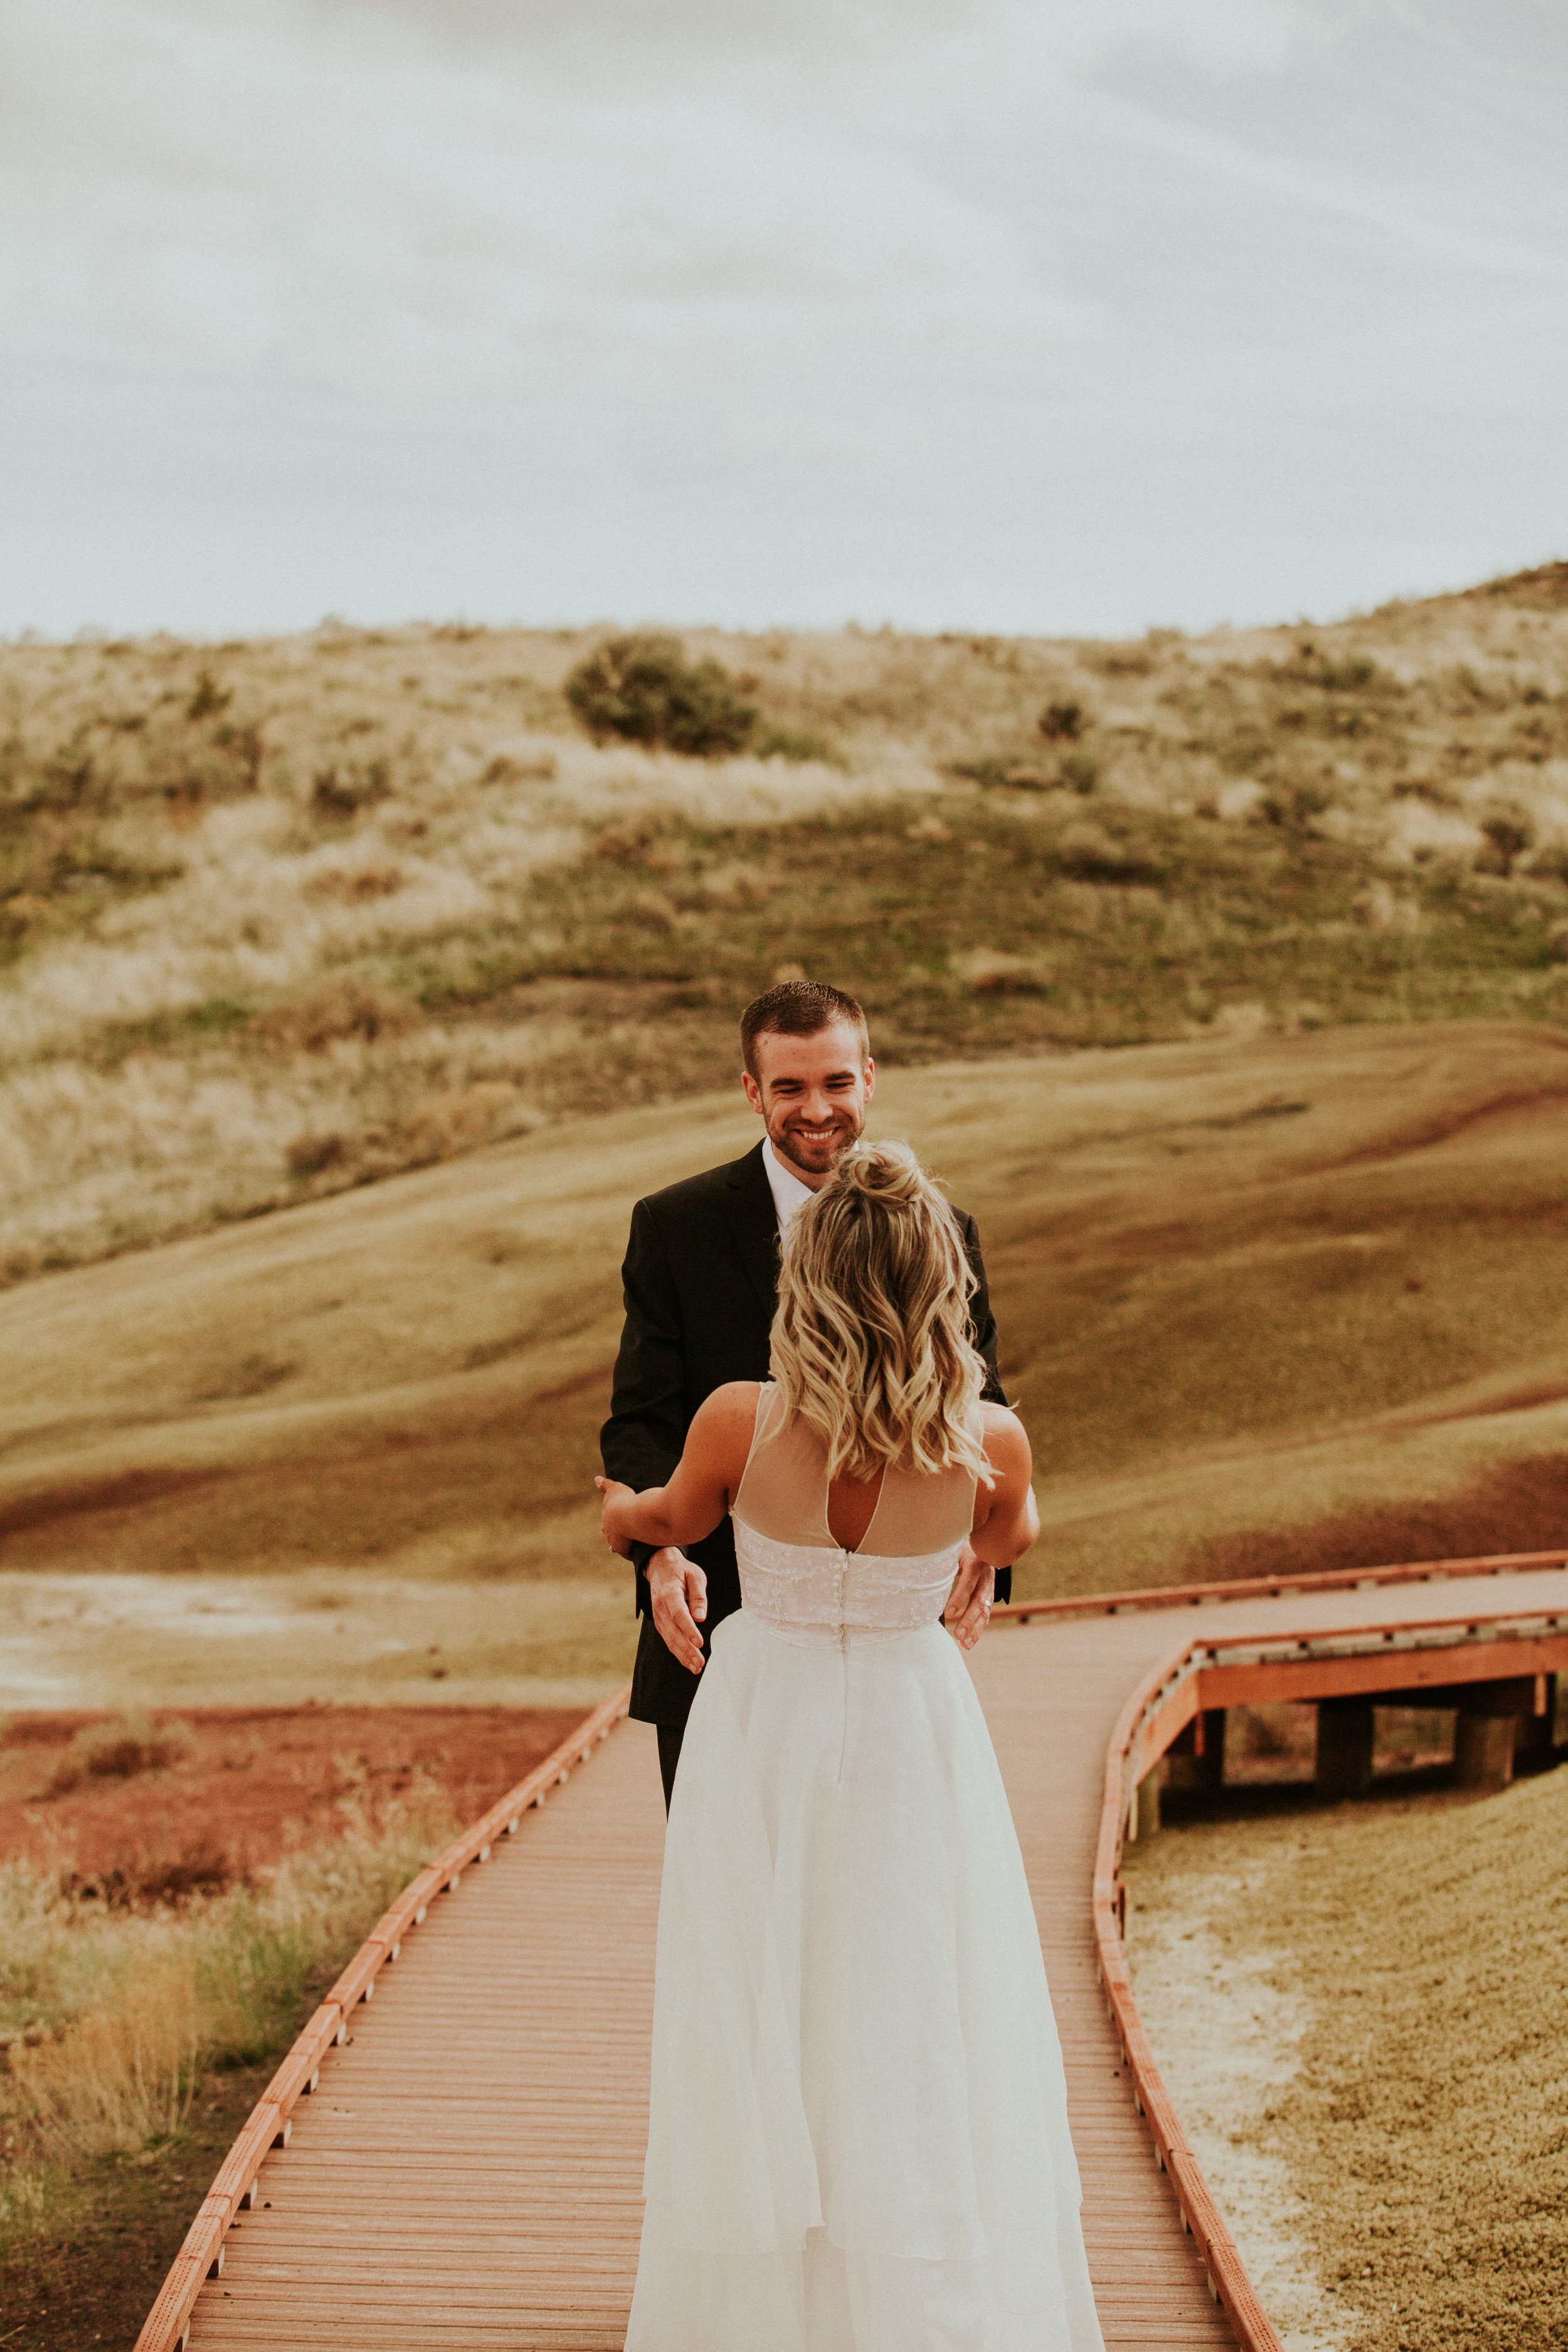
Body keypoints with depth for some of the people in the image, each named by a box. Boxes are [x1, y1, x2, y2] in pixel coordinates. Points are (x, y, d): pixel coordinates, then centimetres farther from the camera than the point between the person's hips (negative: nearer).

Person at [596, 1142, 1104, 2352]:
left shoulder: (742, 1423, -22)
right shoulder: (990, 1446, -19)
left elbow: (679, 1520, 2)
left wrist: (622, 1511, 27)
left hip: (765, 1733, 0)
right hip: (912, 1741, 0)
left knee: (763, 2041, 14)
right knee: (925, 2048, 12)